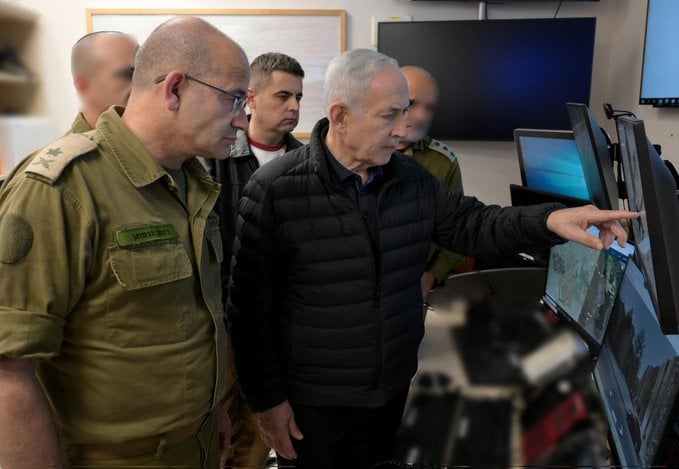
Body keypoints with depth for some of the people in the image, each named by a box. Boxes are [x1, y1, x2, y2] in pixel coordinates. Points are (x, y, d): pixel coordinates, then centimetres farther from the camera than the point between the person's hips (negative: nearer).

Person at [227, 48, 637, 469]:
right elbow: (251, 307, -16)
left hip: (394, 389, 5)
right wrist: (267, 399, -12)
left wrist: (549, 220, -14)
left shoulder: (411, 179, -3)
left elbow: (467, 223, 4)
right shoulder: (275, 191, -19)